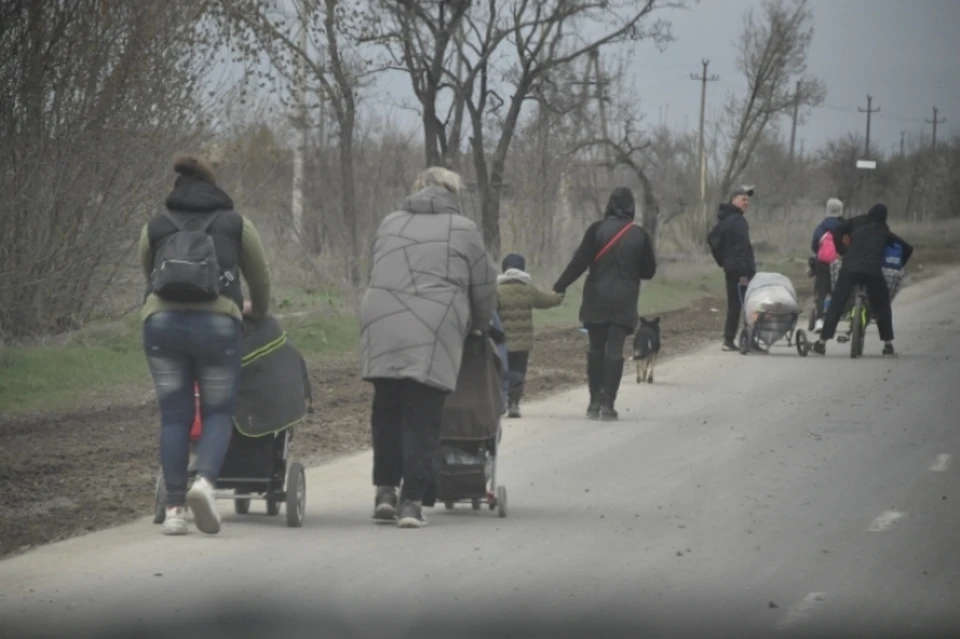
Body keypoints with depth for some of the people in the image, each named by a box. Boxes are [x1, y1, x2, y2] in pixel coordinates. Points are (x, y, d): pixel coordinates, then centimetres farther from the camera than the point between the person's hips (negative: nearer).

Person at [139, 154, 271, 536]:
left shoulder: (154, 229, 20)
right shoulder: (237, 225, 18)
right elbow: (260, 281, 27)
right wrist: (258, 313, 47)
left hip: (161, 321, 1)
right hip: (218, 322, -1)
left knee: (174, 415, 7)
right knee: (218, 412, 9)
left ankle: (175, 508, 0)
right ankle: (205, 481, -17)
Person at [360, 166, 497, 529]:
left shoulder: (390, 224, 20)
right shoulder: (463, 231, 10)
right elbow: (485, 290, 13)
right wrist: (480, 327, 31)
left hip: (381, 330, 3)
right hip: (434, 336, -3)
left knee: (387, 413, 15)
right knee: (422, 420, -1)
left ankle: (385, 491, 13)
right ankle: (412, 502, -6)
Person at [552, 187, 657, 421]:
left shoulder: (597, 230, -6)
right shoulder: (639, 235, 0)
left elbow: (580, 261, -10)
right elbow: (649, 270, 6)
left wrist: (560, 287, -5)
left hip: (597, 299, 0)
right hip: (624, 302, 0)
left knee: (596, 349, 11)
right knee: (615, 351, 0)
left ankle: (595, 402, 12)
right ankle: (607, 404, -7)